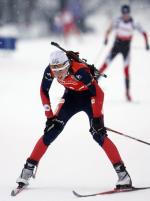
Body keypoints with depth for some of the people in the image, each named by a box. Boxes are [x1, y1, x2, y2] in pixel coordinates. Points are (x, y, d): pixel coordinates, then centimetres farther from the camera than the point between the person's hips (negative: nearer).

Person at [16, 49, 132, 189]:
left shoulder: (79, 70, -37)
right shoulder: (50, 71, -22)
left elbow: (98, 93, -30)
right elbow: (44, 91, -5)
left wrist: (97, 118, -28)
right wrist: (49, 116, -7)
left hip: (89, 96, -4)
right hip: (71, 96, 4)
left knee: (98, 134, -19)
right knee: (51, 131, -7)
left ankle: (122, 173, -17)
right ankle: (28, 168, -1)